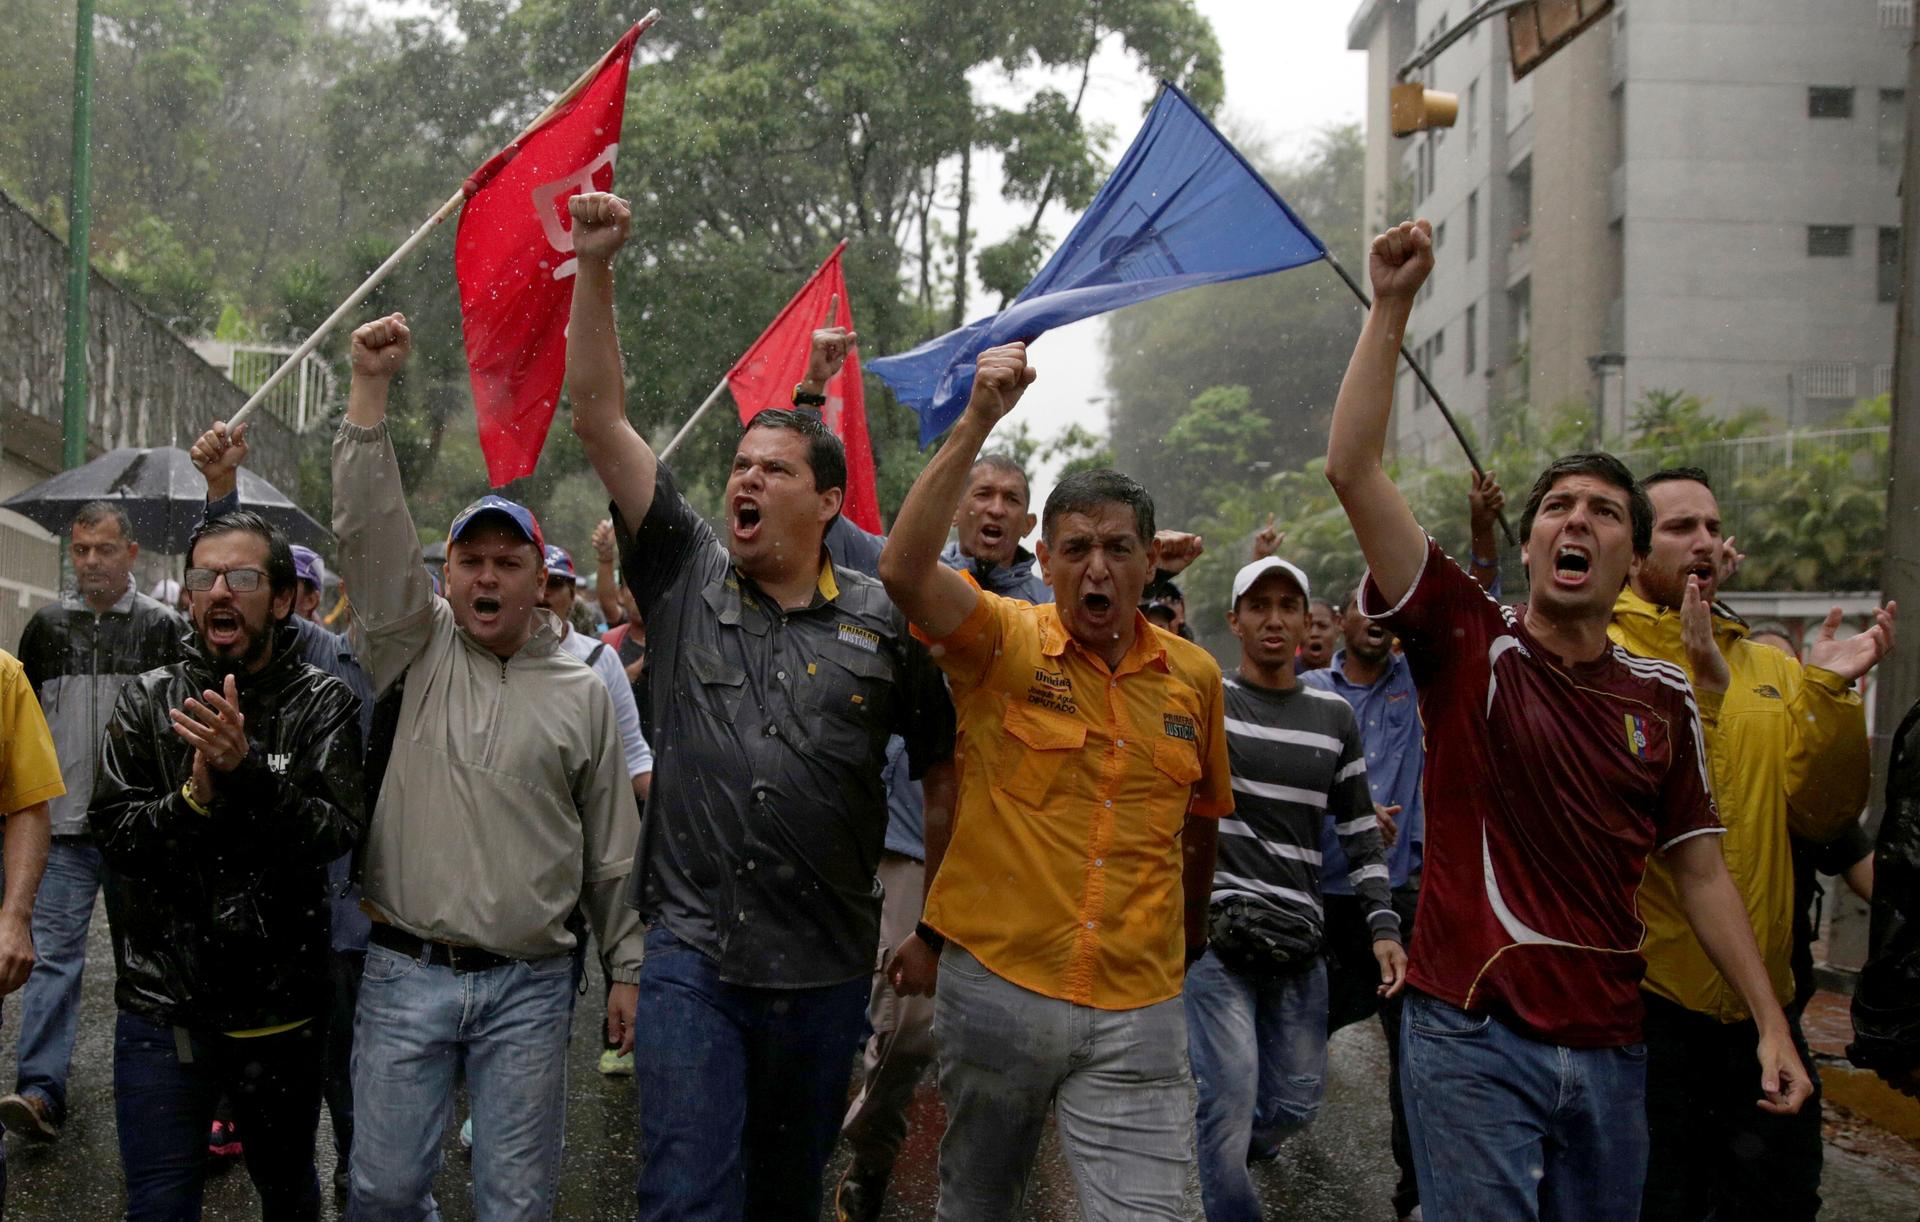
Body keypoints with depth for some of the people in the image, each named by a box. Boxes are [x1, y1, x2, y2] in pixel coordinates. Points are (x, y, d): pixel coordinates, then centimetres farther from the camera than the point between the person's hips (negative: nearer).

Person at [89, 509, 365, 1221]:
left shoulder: (324, 705, -3)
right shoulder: (148, 701, 2)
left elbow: (337, 833, -15)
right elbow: (111, 830, -5)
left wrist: (249, 769, -29)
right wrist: (195, 796, -22)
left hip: (280, 1010, 0)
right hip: (162, 1006, 1)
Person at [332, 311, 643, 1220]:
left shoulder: (583, 694, 6)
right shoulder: (416, 649, 5)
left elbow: (614, 849, 8)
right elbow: (369, 530, -7)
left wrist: (629, 968, 6)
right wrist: (369, 391, -15)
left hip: (529, 989, 0)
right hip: (406, 974, 0)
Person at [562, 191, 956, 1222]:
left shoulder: (882, 625, 3)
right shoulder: (686, 577, 4)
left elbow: (943, 774, 12)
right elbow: (599, 419, -1)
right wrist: (594, 267, -9)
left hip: (827, 969, 1)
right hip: (691, 953, -1)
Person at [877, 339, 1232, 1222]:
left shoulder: (1195, 676, 5)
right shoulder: (1004, 642, -4)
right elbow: (903, 570, -23)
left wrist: (1191, 942, 20)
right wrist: (976, 424, -26)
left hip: (1139, 1010, 1)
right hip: (993, 980, -1)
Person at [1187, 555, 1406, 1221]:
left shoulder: (1333, 716, 11)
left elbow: (1360, 832, 13)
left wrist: (1383, 925, 5)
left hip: (1299, 935, 5)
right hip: (1218, 925, -4)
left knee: (1296, 1102, 11)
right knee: (1231, 1103, -13)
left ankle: (1228, 1148, 42)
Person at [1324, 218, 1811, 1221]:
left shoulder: (1665, 700, 8)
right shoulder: (1469, 644, -2)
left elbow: (1699, 871, 12)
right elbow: (1353, 471, -11)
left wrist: (1772, 1024, 6)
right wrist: (1391, 307, -14)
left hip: (1609, 1050, 4)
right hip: (1472, 1038, -4)